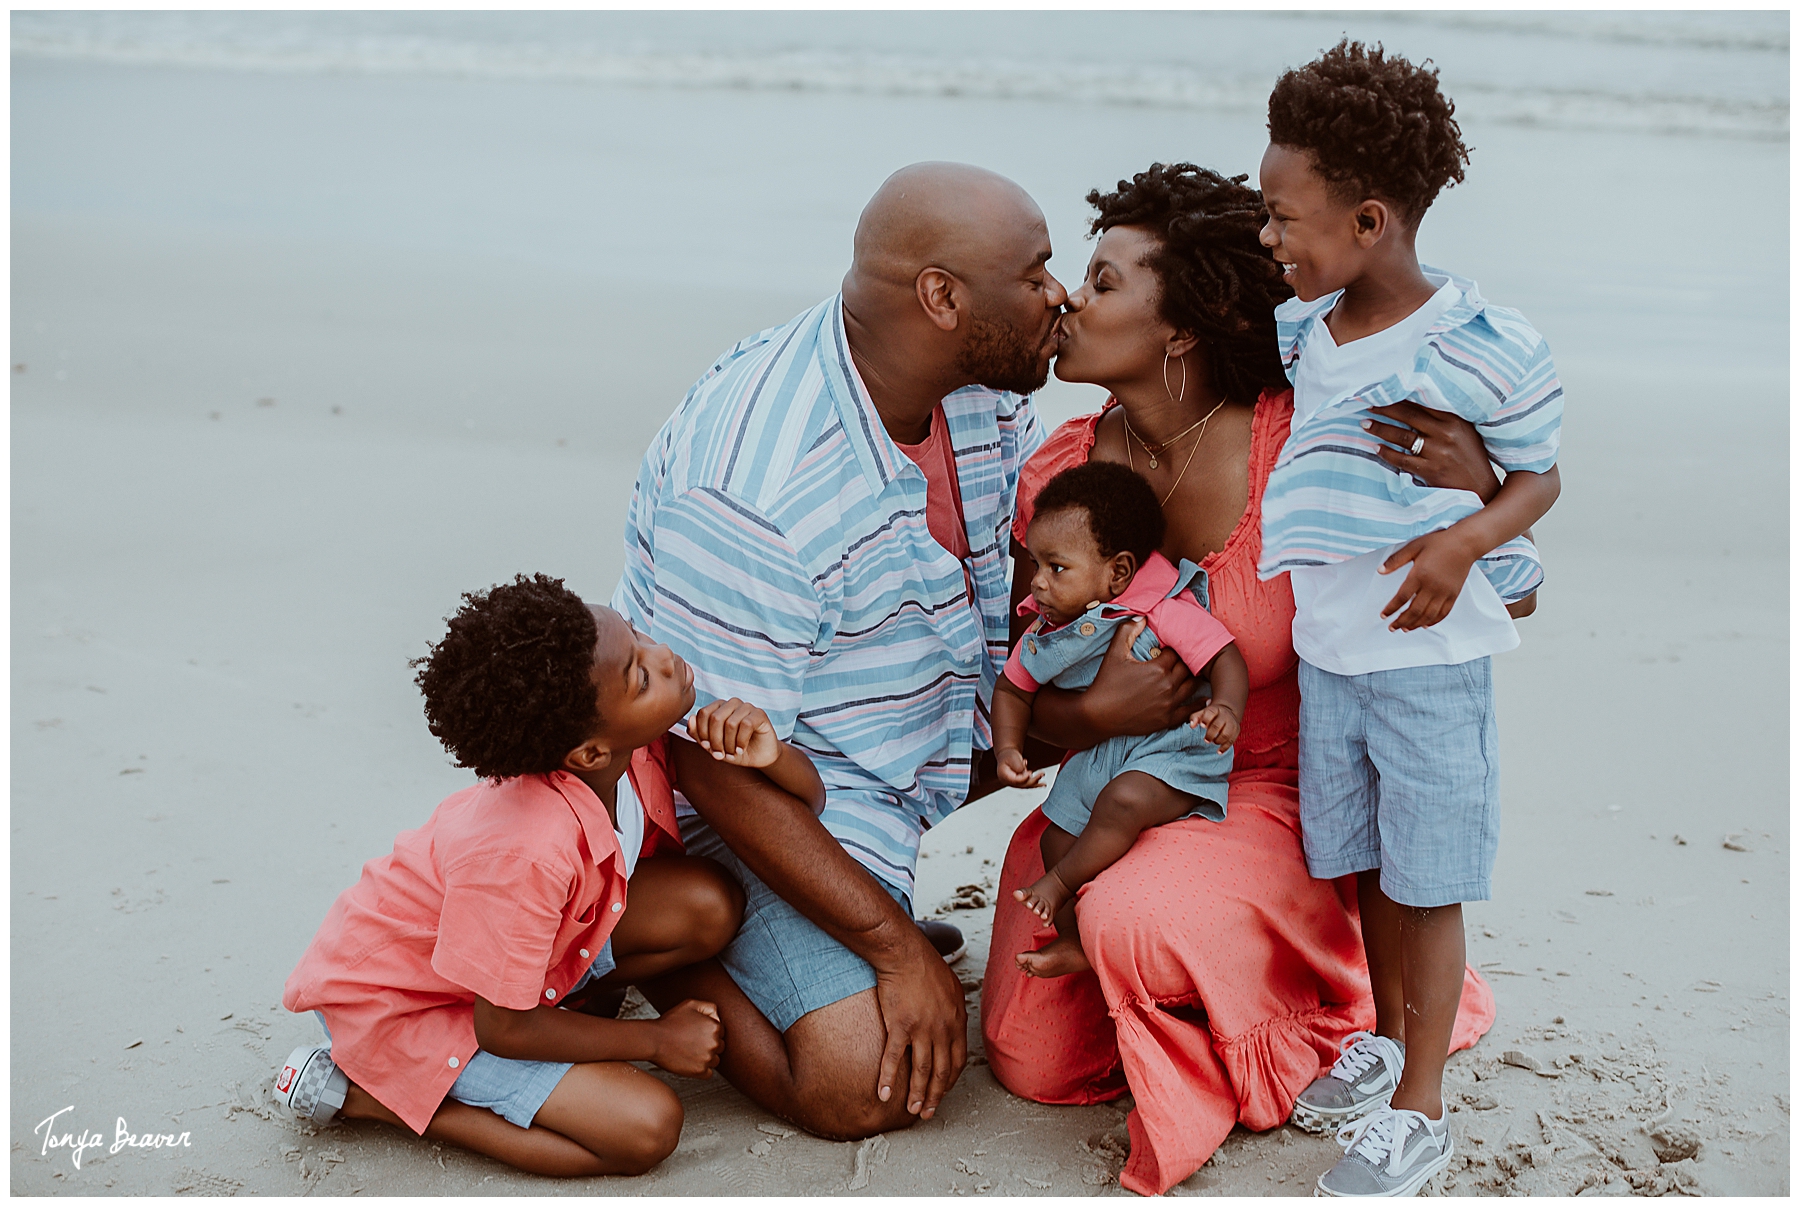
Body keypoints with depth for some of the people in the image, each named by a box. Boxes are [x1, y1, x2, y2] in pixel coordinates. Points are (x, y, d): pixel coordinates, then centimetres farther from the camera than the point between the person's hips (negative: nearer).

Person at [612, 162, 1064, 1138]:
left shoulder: (982, 391, -7)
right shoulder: (746, 495, -33)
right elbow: (717, 766, -28)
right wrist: (897, 946, -25)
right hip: (764, 798, -9)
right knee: (864, 1086, -22)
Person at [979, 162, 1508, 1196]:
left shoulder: (1304, 442, -18)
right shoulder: (1059, 474, -7)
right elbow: (1024, 710, 1)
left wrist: (1477, 490, -33)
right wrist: (1093, 711, -23)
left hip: (1272, 799, -4)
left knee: (1131, 924, -34)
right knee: (1033, 1063, -9)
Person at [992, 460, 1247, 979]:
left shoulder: (1165, 613, -19)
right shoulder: (1045, 632, 1)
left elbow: (1225, 659, -21)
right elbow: (1012, 688, 14)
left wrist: (1225, 709, -42)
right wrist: (1007, 749, -1)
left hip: (1172, 748, -7)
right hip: (1097, 754, 7)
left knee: (1124, 801, -31)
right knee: (1057, 834, 1)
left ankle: (1061, 884, -8)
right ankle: (1075, 941, 18)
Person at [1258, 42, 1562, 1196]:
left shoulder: (1490, 349, -16)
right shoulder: (1303, 333, 3)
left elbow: (1539, 477, -6)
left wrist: (1467, 540, -23)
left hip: (1430, 661, -6)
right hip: (1325, 657, 6)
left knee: (1423, 884, 4)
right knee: (1364, 865, 18)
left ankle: (1420, 1111, 17)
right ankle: (1386, 1043, 39)